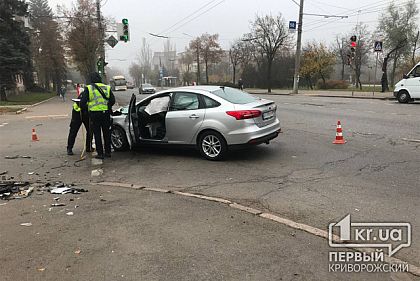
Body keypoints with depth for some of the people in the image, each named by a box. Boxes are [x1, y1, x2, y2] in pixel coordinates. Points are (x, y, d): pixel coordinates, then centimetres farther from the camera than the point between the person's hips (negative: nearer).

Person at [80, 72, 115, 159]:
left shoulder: (88, 88, -2)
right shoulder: (107, 88, 6)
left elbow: (83, 102, -5)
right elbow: (112, 100, 6)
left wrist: (83, 107, 16)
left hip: (94, 114, -2)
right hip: (106, 113, 3)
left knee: (97, 134, 5)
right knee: (106, 133, 13)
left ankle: (100, 153, 5)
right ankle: (108, 152, 18)